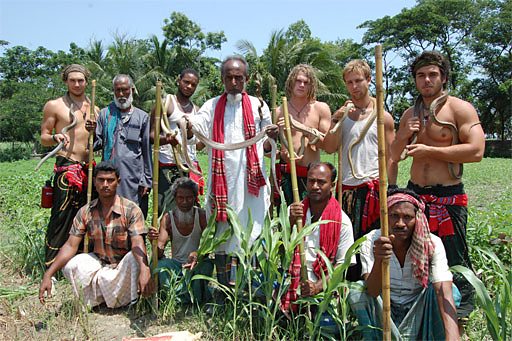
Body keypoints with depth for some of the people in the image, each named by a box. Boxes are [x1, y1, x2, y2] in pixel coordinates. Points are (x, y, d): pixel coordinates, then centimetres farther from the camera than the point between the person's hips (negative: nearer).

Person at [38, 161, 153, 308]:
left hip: (124, 265, -3)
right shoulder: (85, 212, -5)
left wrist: (144, 270, -48)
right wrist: (48, 275, -21)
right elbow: (71, 245, -9)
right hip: (99, 262, 3)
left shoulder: (131, 209, -16)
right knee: (69, 266, -22)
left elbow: (138, 243, -28)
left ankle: (133, 302, -8)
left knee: (136, 258, -34)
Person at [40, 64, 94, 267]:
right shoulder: (54, 106, 3)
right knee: (62, 214, -8)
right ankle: (51, 264, 0)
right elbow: (43, 138, 3)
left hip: (87, 168, 5)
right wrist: (55, 137, -18)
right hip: (66, 167, -4)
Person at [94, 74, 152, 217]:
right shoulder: (105, 114, 11)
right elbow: (97, 144, 9)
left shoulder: (142, 117, 6)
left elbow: (147, 150, 6)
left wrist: (146, 180, 2)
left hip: (133, 178, -1)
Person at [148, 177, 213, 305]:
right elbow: (159, 254, -11)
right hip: (176, 264, 2)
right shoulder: (168, 218, -6)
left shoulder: (202, 215, -9)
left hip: (198, 263, -1)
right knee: (157, 265, -28)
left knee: (206, 266, -35)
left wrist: (197, 254, -39)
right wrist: (153, 241, -35)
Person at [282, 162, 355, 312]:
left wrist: (318, 286, -16)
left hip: (323, 289, -2)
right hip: (290, 286, 2)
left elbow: (343, 264, -2)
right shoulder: (294, 211, 8)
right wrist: (290, 221, -15)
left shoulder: (342, 221, 0)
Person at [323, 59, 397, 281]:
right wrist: (336, 120, -10)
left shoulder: (383, 116, 5)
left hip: (374, 186, -2)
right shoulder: (341, 113, 11)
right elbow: (329, 148, 0)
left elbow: (391, 157, 4)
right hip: (347, 187, 2)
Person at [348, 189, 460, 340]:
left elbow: (445, 292, -31)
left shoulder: (432, 244, -19)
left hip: (418, 311, 0)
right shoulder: (371, 241, -18)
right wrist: (378, 261, -49)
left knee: (451, 289, -25)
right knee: (355, 291, -27)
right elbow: (373, 292, -28)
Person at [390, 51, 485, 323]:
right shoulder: (410, 114, 13)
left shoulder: (460, 108, -5)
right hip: (414, 193, 6)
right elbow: (394, 156, 17)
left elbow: (476, 151, -18)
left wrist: (429, 150, -16)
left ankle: (461, 319, 17)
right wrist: (403, 136, -4)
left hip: (448, 198, -6)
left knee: (454, 262, -2)